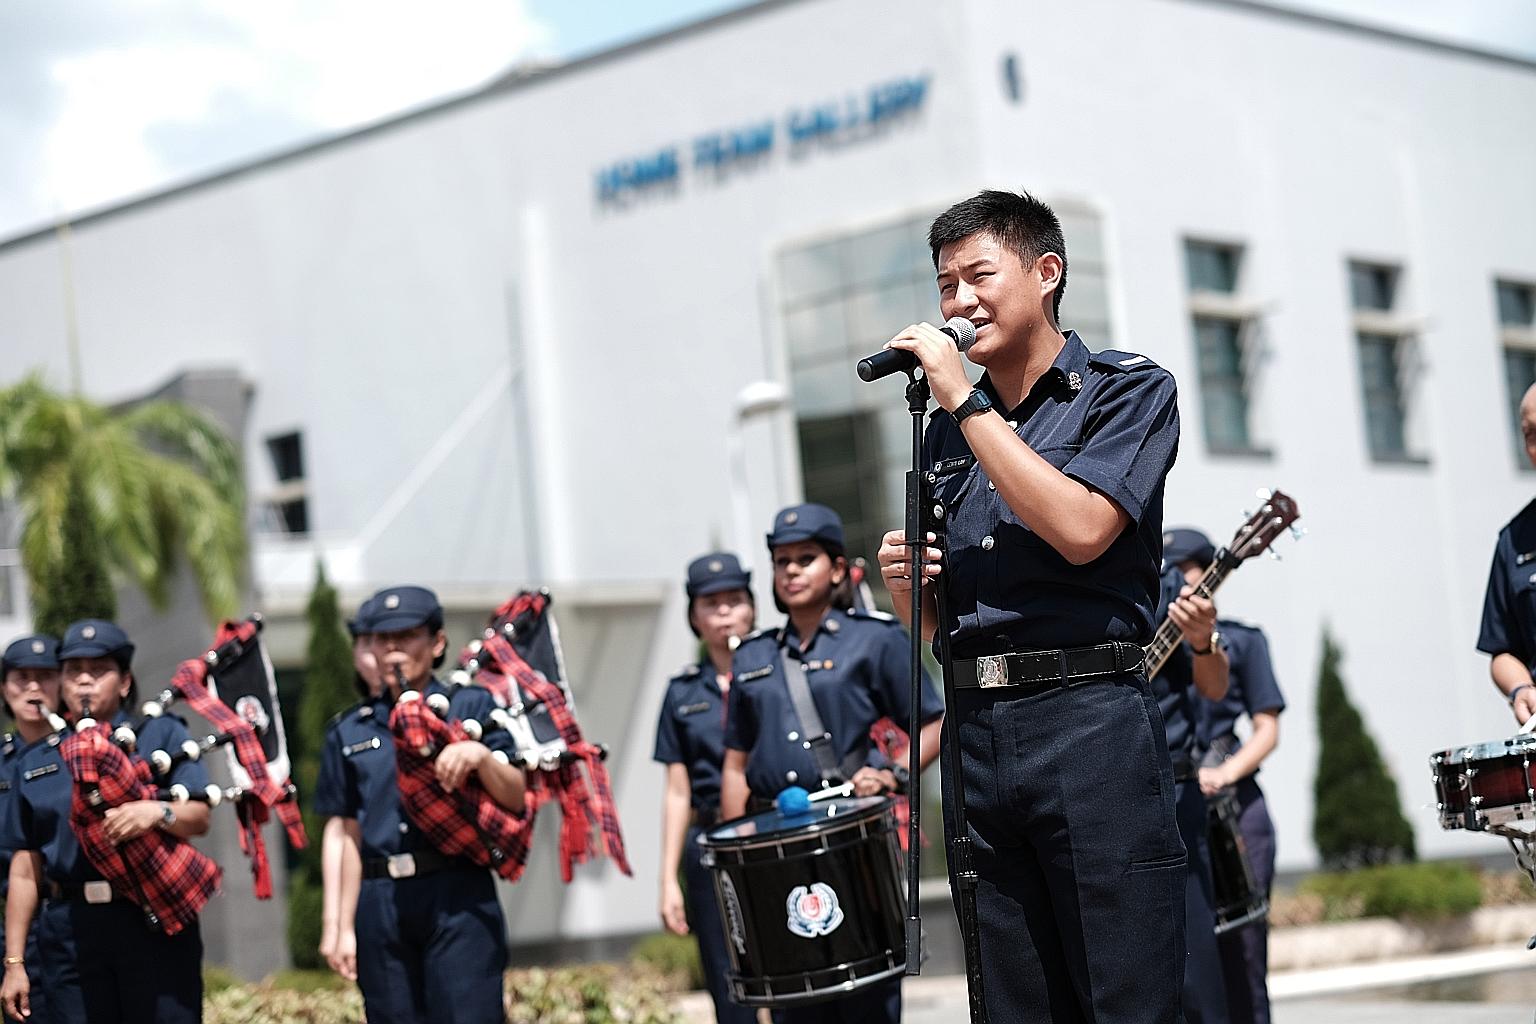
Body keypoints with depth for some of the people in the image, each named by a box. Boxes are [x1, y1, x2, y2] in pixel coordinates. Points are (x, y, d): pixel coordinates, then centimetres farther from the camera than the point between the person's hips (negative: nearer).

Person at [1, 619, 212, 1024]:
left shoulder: (161, 734, 9)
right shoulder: (35, 762, 17)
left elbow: (199, 817, -2)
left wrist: (158, 812, -25)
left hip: (155, 925, -3)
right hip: (71, 932, 3)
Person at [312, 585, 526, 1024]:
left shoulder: (470, 707, 7)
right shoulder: (349, 731, 15)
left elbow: (516, 798, 1)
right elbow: (343, 834, 15)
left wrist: (480, 756, -19)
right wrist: (341, 925, 11)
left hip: (458, 895, -3)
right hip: (380, 902, 3)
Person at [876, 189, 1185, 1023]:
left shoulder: (1128, 389, 2)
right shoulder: (947, 435, 18)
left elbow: (1080, 531, -16)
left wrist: (967, 402, -11)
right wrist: (905, 587, 0)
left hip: (1090, 724, -5)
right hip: (975, 735, 6)